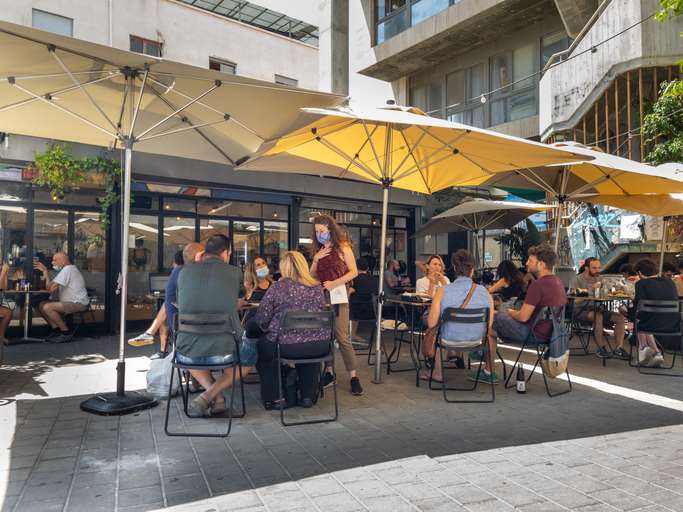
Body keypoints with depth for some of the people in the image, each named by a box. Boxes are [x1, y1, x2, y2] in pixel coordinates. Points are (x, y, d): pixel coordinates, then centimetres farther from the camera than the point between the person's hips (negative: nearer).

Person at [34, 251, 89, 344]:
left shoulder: (67, 270, -15)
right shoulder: (69, 269, 19)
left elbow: (51, 289, -19)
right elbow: (52, 286, 13)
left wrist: (45, 272, -2)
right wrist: (45, 271, 9)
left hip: (78, 304, -11)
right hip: (70, 301, 11)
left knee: (47, 307, -24)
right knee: (41, 305, 6)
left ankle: (65, 333, -13)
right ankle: (56, 330, 6)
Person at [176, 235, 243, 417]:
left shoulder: (185, 271, 4)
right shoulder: (234, 272, -1)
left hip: (188, 352, 3)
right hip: (222, 351, -2)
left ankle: (217, 397, 17)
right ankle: (207, 397, 7)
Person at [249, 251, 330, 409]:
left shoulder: (278, 287, -3)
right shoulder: (317, 286, 8)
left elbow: (261, 319, -1)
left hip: (287, 346, -4)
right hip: (320, 346, 4)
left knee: (261, 345, 25)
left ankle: (272, 398, 27)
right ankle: (308, 395, 37)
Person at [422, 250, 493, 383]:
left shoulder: (442, 291, -16)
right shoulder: (485, 292, -10)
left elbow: (431, 324, -12)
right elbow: (489, 324, -1)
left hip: (450, 342, -3)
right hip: (476, 341, 3)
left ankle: (438, 373, 43)